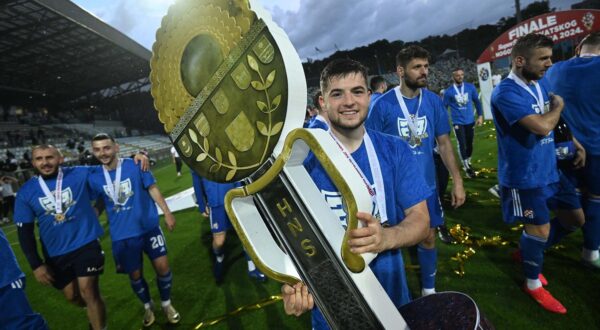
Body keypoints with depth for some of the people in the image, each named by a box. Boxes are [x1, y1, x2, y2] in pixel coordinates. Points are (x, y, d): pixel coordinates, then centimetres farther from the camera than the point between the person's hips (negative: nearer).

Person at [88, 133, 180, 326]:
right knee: (135, 275, 11)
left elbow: (152, 189, -3)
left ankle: (166, 304, 26)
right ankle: (148, 307, 38)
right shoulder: (94, 177, -3)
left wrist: (167, 213, -6)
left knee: (162, 266, -1)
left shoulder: (135, 165, -9)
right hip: (122, 235, 2)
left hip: (148, 227, -1)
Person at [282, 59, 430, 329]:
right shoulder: (304, 159, -12)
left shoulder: (395, 151, -7)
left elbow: (420, 218, -10)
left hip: (390, 294, 2)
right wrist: (292, 283, -30)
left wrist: (386, 237, -32)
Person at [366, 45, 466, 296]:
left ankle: (429, 291, 38)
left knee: (428, 238, 15)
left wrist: (457, 180, 0)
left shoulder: (434, 101, -2)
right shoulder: (383, 104, -13)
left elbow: (444, 143, 4)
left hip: (426, 184, 3)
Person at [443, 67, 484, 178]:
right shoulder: (449, 91, -7)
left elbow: (477, 101, 9)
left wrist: (480, 116, 4)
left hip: (470, 121, 3)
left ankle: (468, 163, 33)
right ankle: (466, 167, 9)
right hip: (458, 122, -3)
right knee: (462, 144, -3)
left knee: (470, 144, 12)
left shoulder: (470, 87, 0)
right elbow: (444, 107, -1)